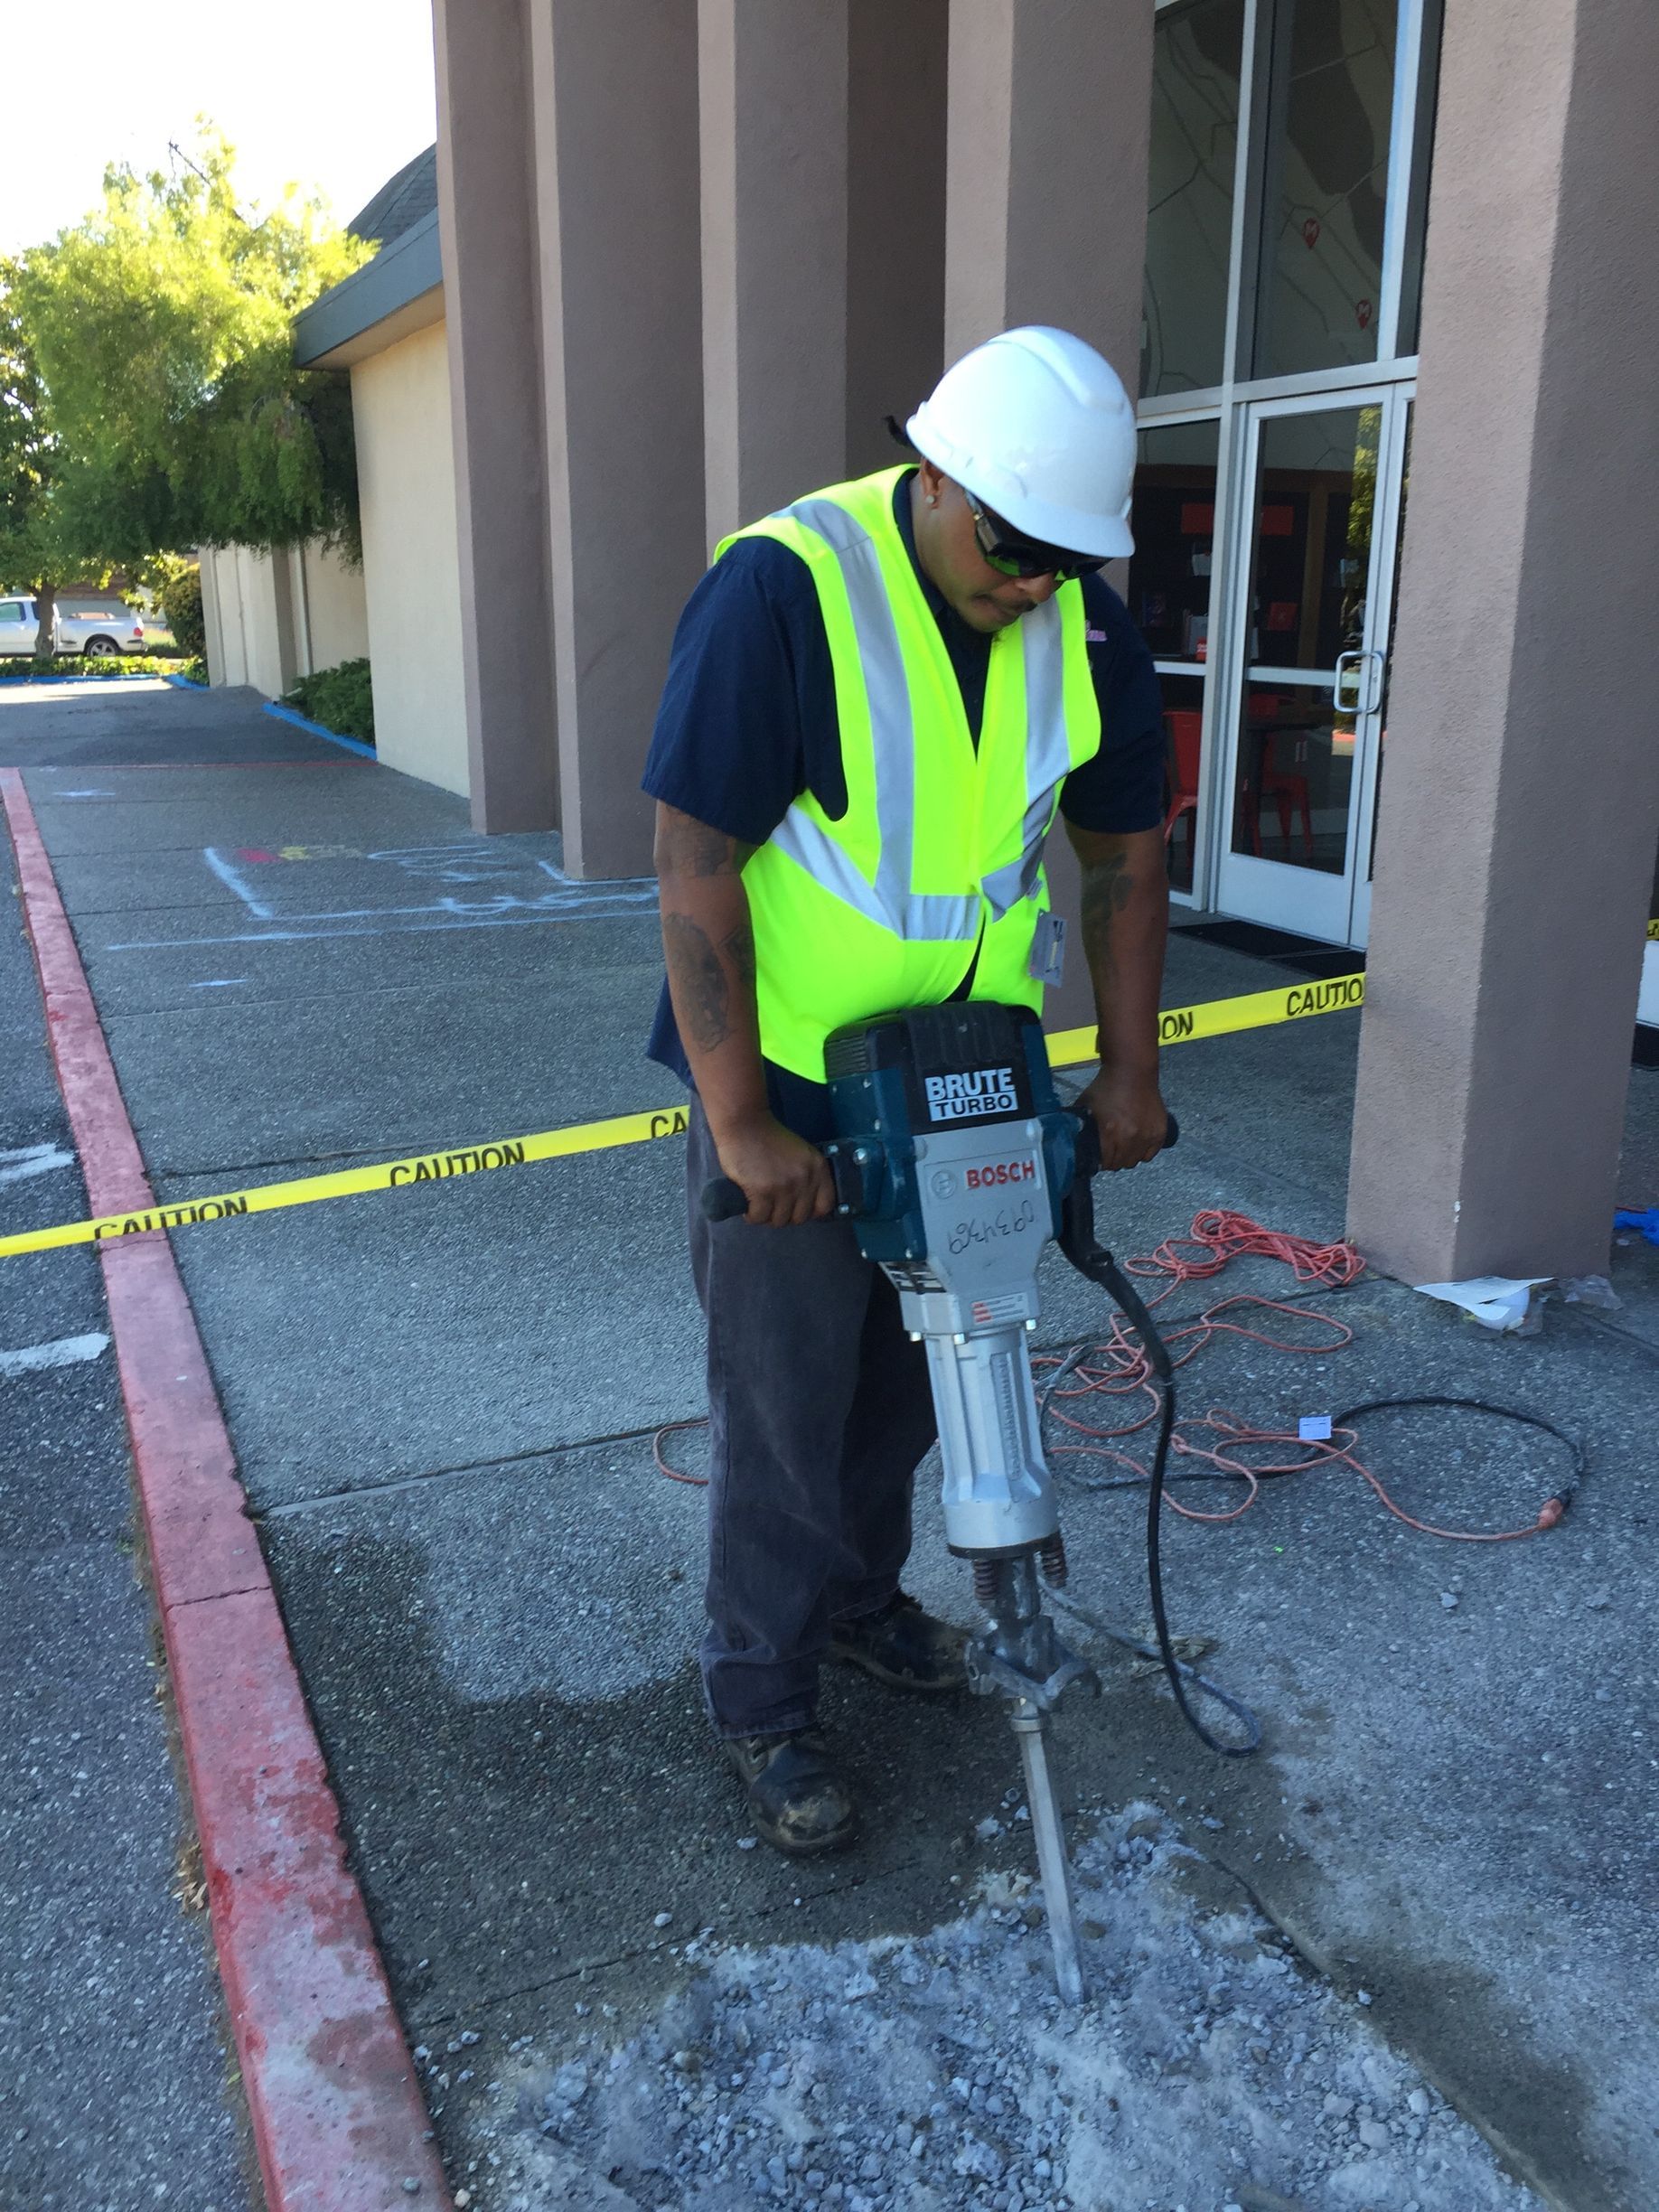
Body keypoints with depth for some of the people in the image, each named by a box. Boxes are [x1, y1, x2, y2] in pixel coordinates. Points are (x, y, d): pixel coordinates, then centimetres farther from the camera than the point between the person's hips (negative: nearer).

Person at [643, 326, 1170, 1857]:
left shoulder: (1083, 617, -5)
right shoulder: (783, 593, -23)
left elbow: (1121, 850, 5)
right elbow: (697, 875, -23)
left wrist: (1129, 1073, 4)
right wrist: (740, 1122, -23)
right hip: (785, 1077, -5)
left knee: (909, 1369, 20)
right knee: (784, 1402, 5)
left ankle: (858, 1594, 45)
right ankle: (762, 1702, 24)